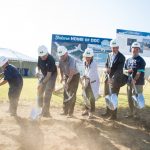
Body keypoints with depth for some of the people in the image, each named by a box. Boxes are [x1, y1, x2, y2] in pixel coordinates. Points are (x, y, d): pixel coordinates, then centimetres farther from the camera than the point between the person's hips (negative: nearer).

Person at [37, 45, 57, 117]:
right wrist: (38, 71, -14)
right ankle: (40, 110, 20)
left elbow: (49, 74, -29)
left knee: (47, 94, -13)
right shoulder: (40, 57, -9)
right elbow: (39, 66, 8)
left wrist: (42, 83, -30)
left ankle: (45, 112, -7)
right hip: (44, 75, 7)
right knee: (39, 92, 8)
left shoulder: (51, 60, -30)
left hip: (51, 75, -7)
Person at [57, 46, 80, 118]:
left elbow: (71, 73, -34)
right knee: (65, 93, 5)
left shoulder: (71, 60, -32)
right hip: (66, 76, 6)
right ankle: (65, 111, 15)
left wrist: (67, 83, -35)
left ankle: (70, 112, -3)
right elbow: (61, 69, 2)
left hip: (75, 76, -6)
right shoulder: (60, 60, -14)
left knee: (72, 94, -9)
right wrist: (62, 78, 2)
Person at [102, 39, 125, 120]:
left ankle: (114, 115, 10)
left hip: (115, 79, -7)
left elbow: (119, 70, -16)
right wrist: (107, 69, -11)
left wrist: (113, 78, -23)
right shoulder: (109, 55, 10)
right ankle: (108, 112, 30)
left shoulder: (121, 57, -10)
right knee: (107, 96, 15)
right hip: (108, 78, 7)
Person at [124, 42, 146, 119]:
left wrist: (134, 80, -25)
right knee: (129, 98, 14)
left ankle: (136, 114, 12)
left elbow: (139, 72, -16)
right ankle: (131, 113, 29)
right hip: (129, 82, 7)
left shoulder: (141, 60, -8)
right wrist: (128, 71, -7)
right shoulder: (128, 60, 12)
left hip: (138, 82, -6)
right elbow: (124, 70, 15)